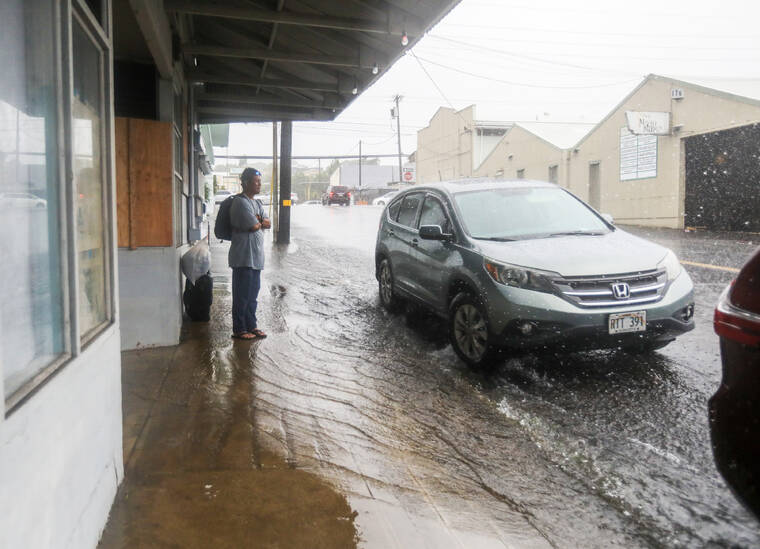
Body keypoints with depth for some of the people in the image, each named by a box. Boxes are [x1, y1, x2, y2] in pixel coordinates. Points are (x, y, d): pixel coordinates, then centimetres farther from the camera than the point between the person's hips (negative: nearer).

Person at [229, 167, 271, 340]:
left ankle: (251, 326, 22)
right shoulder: (240, 202, -12)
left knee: (253, 294, 14)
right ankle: (239, 329, 6)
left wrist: (257, 220, -9)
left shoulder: (257, 203, 18)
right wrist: (260, 222, 3)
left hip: (256, 257, 9)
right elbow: (254, 226, -18)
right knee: (242, 295, -2)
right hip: (243, 257, -9)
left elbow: (268, 223, 9)